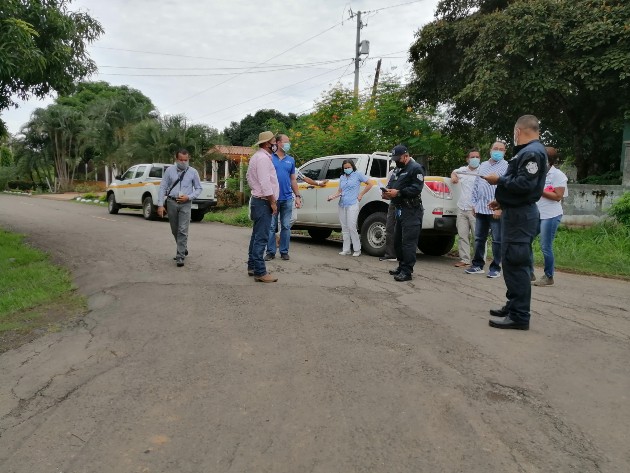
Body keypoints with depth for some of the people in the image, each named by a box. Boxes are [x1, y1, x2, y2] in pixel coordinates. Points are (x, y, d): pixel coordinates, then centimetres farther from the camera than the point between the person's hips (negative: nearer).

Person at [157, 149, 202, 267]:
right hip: (171, 203, 2)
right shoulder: (169, 170, 3)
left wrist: (188, 197, -10)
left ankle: (180, 257, -5)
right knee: (175, 230, 13)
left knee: (183, 231, -9)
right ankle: (183, 249, 35)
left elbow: (198, 189, 7)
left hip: (185, 204, -2)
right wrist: (160, 204, -4)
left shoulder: (193, 172, 2)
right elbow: (162, 187, 2)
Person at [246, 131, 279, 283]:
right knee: (261, 237, -11)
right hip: (263, 202, -11)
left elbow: (249, 177, 24)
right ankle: (259, 272, -10)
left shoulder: (257, 157, 17)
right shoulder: (263, 158, -16)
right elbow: (265, 183, -22)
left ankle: (252, 266, 22)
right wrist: (272, 202, -18)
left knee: (257, 236, 15)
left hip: (257, 200, 11)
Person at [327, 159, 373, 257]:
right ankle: (346, 250, 13)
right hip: (342, 205, 6)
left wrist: (361, 195, 0)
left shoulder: (358, 175, 2)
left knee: (351, 227, -11)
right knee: (344, 228, 7)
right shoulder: (342, 177, 16)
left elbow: (370, 184, 3)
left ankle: (357, 250, 0)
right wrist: (332, 196, -3)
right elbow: (339, 191, 17)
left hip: (352, 205, -6)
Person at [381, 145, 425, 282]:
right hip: (400, 210, 10)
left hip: (411, 211, -10)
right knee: (397, 240, 14)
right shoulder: (397, 170, 23)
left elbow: (416, 188, -17)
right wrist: (387, 191, 0)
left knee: (408, 242, -10)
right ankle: (402, 266, 25)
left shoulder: (416, 168, -7)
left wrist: (398, 192, -22)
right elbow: (390, 185, 24)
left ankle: (407, 271, -9)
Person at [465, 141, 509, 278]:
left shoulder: (506, 167, -3)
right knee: (479, 238, 11)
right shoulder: (483, 165, 17)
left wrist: (500, 207, -18)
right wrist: (474, 204, 12)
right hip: (481, 208, 6)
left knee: (497, 240, 1)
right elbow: (476, 185, 18)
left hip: (496, 209, -6)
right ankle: (477, 265, 21)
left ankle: (495, 268, 8)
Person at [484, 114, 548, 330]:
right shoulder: (529, 151, 19)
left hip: (520, 215, -11)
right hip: (517, 212, 11)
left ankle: (519, 316, -5)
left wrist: (499, 180, -13)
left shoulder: (532, 152, -15)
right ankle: (513, 306, 27)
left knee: (516, 264, -9)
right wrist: (503, 201, 22)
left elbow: (524, 184, -25)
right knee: (512, 262, 17)